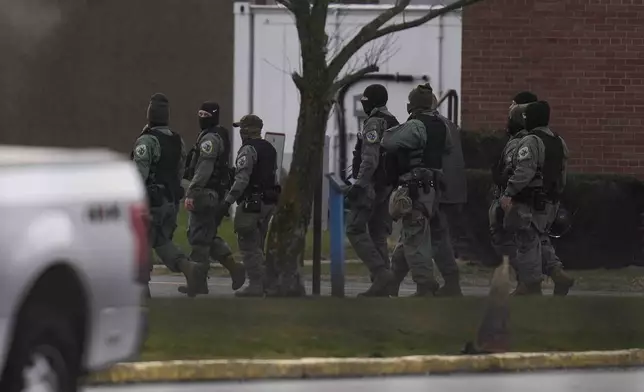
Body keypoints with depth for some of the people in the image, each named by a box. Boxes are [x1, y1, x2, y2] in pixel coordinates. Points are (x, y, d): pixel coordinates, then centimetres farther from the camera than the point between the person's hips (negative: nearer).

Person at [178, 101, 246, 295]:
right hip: (217, 193, 10)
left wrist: (191, 193, -26)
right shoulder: (221, 136, 17)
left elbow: (204, 169, -24)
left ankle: (199, 282, -1)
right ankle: (234, 267, 8)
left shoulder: (209, 138, -15)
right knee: (209, 237, 17)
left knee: (199, 238, -4)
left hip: (205, 193, -10)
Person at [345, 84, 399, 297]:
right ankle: (381, 286, 7)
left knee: (355, 230, -9)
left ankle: (381, 273, -22)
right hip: (387, 187, 9)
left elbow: (370, 159, -22)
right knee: (378, 234, 10)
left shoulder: (374, 124, -13)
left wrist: (359, 184, -23)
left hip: (371, 184, -9)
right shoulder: (394, 124, 17)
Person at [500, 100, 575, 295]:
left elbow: (524, 172, -27)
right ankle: (559, 274, 5)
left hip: (530, 203, -8)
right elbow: (562, 175, 16)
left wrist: (508, 194, -25)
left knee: (527, 242, 1)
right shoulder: (559, 142, 11)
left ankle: (531, 285, 6)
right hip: (551, 202, 9)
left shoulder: (530, 142, -17)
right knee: (541, 239, 20)